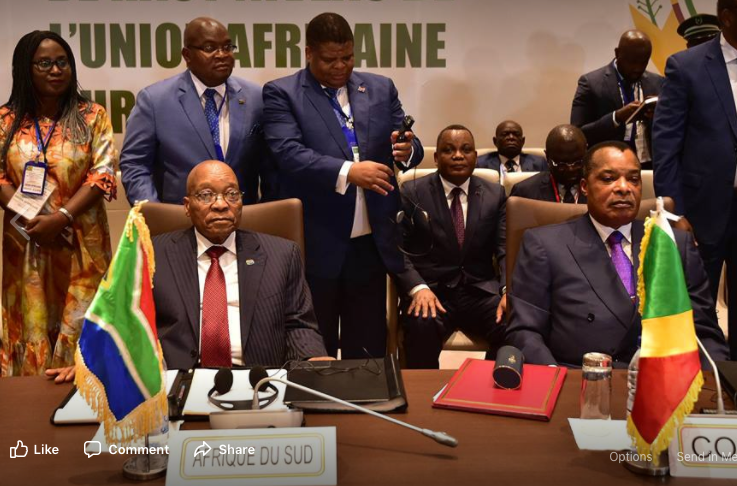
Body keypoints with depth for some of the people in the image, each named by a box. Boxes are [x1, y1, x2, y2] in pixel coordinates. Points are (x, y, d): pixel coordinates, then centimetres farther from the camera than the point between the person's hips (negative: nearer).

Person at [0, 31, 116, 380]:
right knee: (31, 319, 9)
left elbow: (102, 174, -7)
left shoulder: (92, 116, 1)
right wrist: (32, 221, -13)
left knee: (79, 319, 3)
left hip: (80, 239, -2)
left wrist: (60, 217, -16)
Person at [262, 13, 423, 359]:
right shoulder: (281, 94, -1)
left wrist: (407, 150, -15)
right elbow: (288, 153, -15)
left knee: (368, 349, 13)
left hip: (372, 242, 4)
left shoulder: (381, 89, 11)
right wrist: (347, 172, -26)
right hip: (315, 245, -3)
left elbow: (410, 148, 9)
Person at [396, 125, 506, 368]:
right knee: (422, 326, -35)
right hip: (431, 289, -2)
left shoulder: (495, 194, 11)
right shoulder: (412, 192, 4)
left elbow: (506, 250, 3)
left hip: (481, 291, 2)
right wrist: (418, 288, -21)